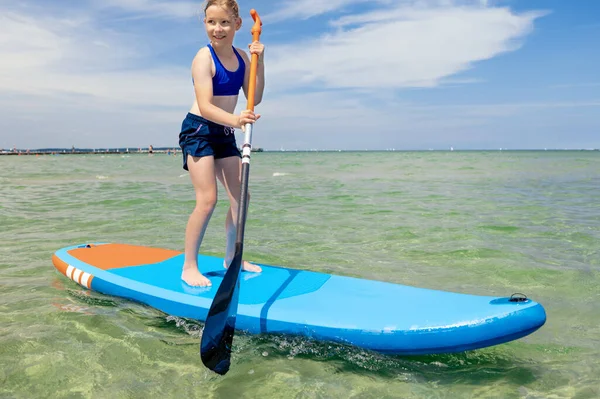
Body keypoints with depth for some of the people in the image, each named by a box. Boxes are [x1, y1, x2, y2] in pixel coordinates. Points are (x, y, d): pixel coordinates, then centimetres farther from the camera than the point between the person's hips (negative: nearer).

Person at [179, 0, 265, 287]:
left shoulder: (241, 57, 5)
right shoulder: (204, 58, -15)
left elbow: (254, 99, 2)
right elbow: (205, 106, -26)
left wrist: (259, 62, -7)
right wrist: (235, 120, -44)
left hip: (225, 134, 7)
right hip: (198, 131, -7)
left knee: (240, 197, 6)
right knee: (207, 200, -16)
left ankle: (231, 256, 23)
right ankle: (189, 267, -5)